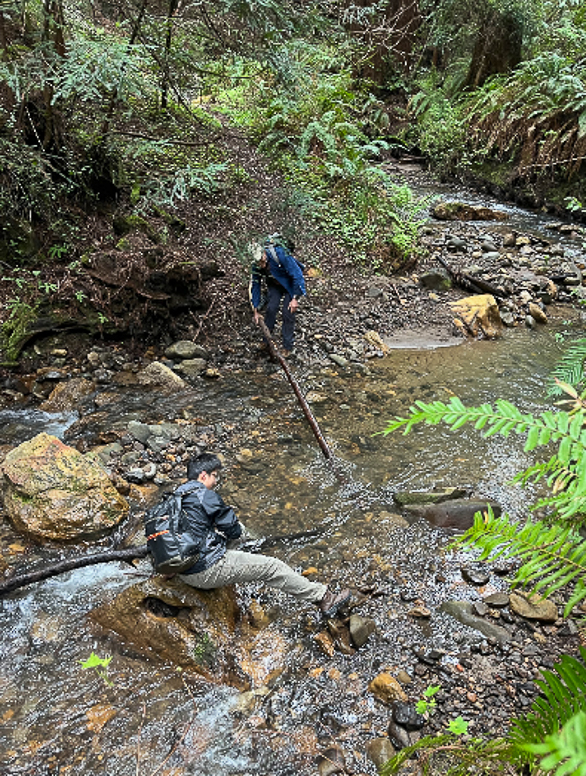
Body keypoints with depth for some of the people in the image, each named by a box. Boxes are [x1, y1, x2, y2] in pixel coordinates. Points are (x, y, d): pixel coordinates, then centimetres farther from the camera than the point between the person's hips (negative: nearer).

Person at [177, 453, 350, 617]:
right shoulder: (205, 495, -17)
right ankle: (323, 598, 11)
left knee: (240, 527, 23)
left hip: (183, 571, 10)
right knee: (272, 567, 0)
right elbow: (234, 531, -10)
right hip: (207, 571, -9)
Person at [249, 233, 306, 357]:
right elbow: (255, 286, -6)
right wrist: (256, 311, -4)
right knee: (271, 309, -9)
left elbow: (298, 275, -29)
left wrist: (295, 299, -28)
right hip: (275, 283, 4)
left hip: (291, 283, -4)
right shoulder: (256, 264, -19)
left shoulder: (280, 254, -36)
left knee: (288, 312, -11)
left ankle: (288, 347, -1)